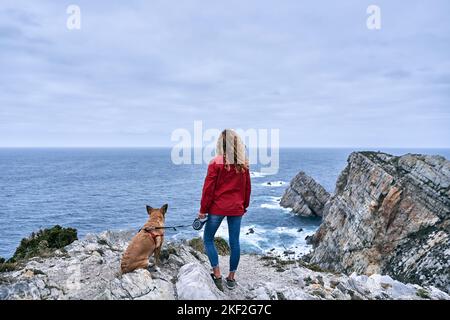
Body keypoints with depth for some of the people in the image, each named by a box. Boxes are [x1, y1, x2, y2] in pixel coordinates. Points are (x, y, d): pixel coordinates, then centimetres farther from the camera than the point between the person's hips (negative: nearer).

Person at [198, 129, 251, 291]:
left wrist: (203, 209, -3)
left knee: (208, 239, 11)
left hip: (218, 208, -4)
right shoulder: (243, 164, 3)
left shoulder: (216, 163, -10)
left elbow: (208, 188, -10)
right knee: (234, 242, 11)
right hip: (237, 209, 4)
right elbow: (247, 188, 10)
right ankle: (231, 278, 21)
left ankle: (217, 275, 7)